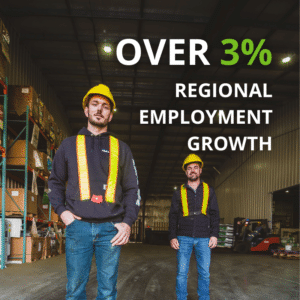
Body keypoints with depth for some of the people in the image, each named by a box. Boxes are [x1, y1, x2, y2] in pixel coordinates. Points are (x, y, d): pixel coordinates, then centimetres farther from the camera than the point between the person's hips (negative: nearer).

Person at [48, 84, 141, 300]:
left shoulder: (121, 149, 12)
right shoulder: (69, 145, 12)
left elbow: (132, 189, 10)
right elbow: (55, 181, 16)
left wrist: (128, 222, -2)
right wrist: (62, 210, 0)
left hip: (111, 228, 0)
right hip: (78, 226, 0)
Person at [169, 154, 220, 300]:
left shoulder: (209, 191, 11)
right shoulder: (179, 193, 9)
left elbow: (214, 215, 9)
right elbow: (173, 216, 9)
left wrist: (214, 235, 0)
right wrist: (172, 237, 0)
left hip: (203, 238, 1)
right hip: (184, 238, 0)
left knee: (204, 273, 4)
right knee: (182, 273, 1)